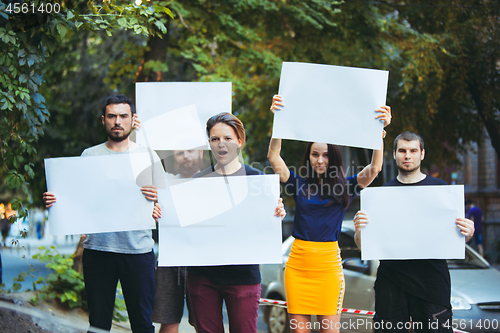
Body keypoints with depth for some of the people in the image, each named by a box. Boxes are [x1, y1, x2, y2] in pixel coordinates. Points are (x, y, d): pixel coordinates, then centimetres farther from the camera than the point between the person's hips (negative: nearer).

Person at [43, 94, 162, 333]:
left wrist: (156, 198, -17)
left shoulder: (148, 157, 8)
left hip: (137, 248, -1)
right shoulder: (89, 156, 11)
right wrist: (54, 201, -8)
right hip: (97, 248, 1)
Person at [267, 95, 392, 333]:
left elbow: (374, 168, -9)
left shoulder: (345, 188, 4)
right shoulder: (299, 184, 7)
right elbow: (273, 157, -4)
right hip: (297, 262, 1)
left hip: (328, 262, -1)